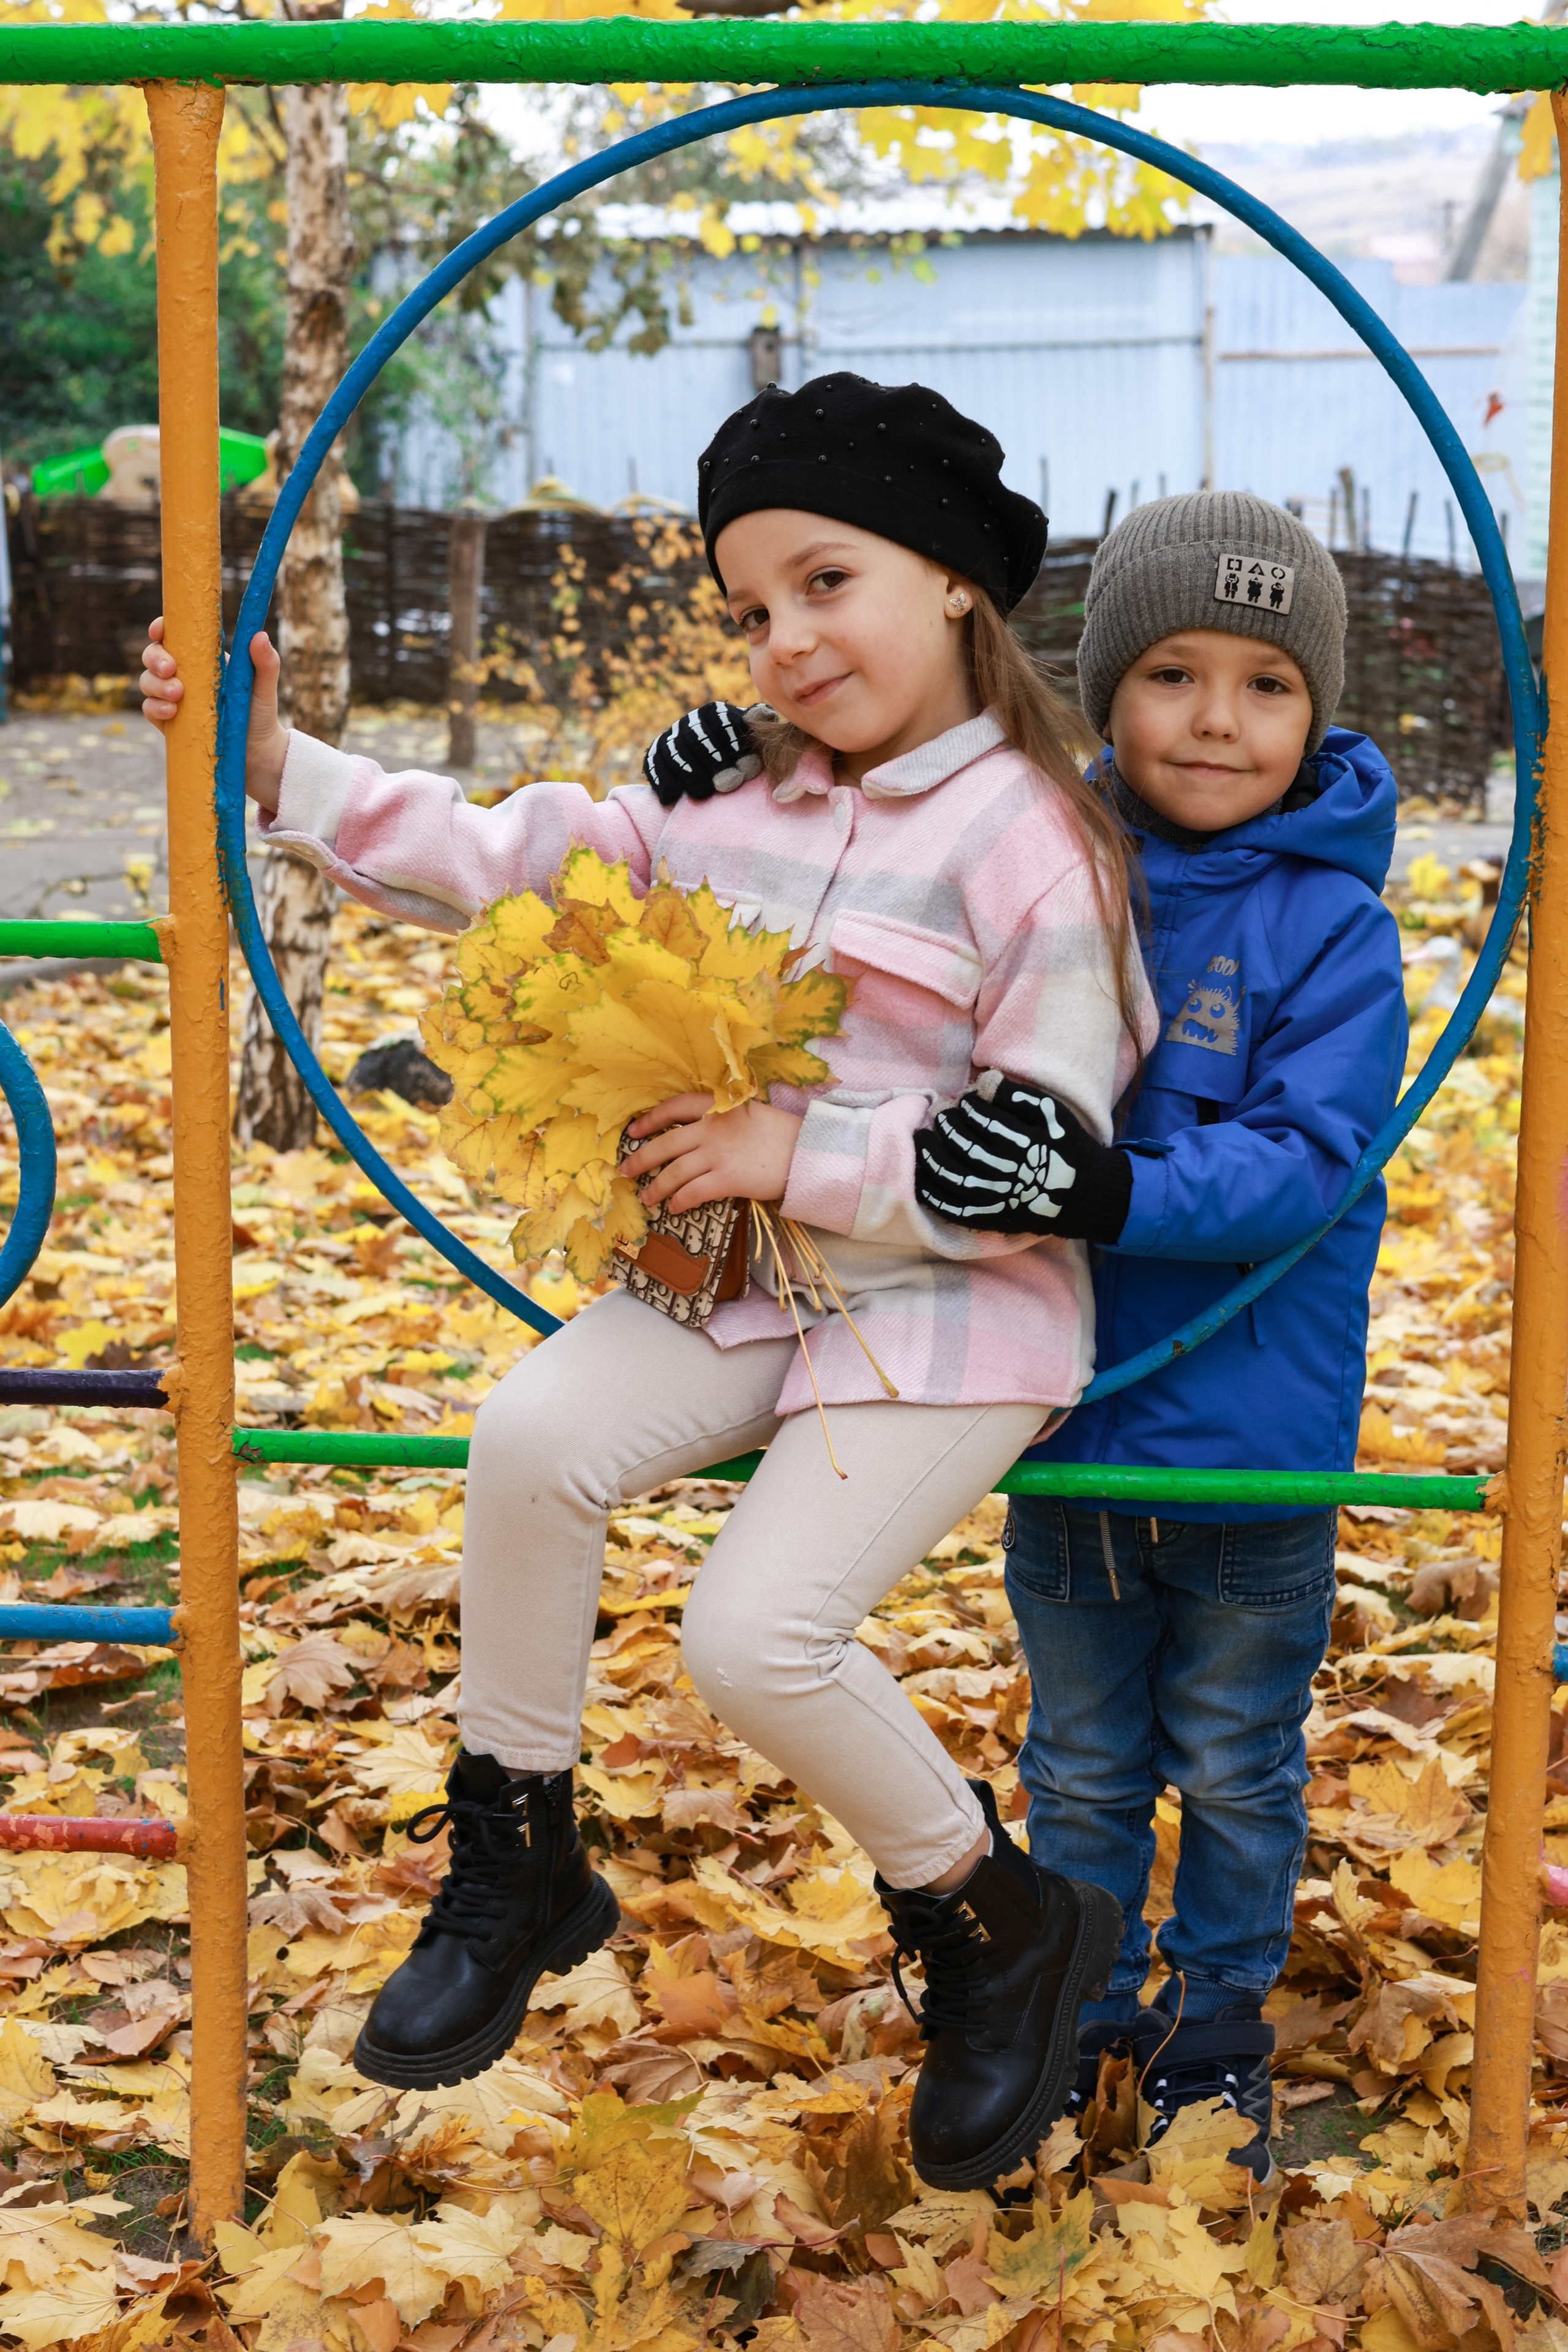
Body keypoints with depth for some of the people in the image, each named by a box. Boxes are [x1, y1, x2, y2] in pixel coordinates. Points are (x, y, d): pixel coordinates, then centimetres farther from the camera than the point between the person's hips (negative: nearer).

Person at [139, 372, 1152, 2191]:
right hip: (743, 1279, 6)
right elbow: (503, 863, 13)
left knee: (757, 1632, -21)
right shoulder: (728, 801, 10)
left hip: (951, 1309, -6)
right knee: (534, 1437, -21)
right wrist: (280, 769, 6)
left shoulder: (1030, 842, -11)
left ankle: (999, 1932, 6)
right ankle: (515, 1868, -2)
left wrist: (799, 1151, -18)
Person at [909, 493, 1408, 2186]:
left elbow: (1307, 1163, -22)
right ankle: (1081, 2009, 39)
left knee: (1235, 1768, 17)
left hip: (1252, 1434, -3)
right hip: (1066, 1414, 3)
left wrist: (1112, 1193, -39)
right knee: (1082, 1763, 20)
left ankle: (1221, 2018, 37)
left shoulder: (1331, 926, -14)